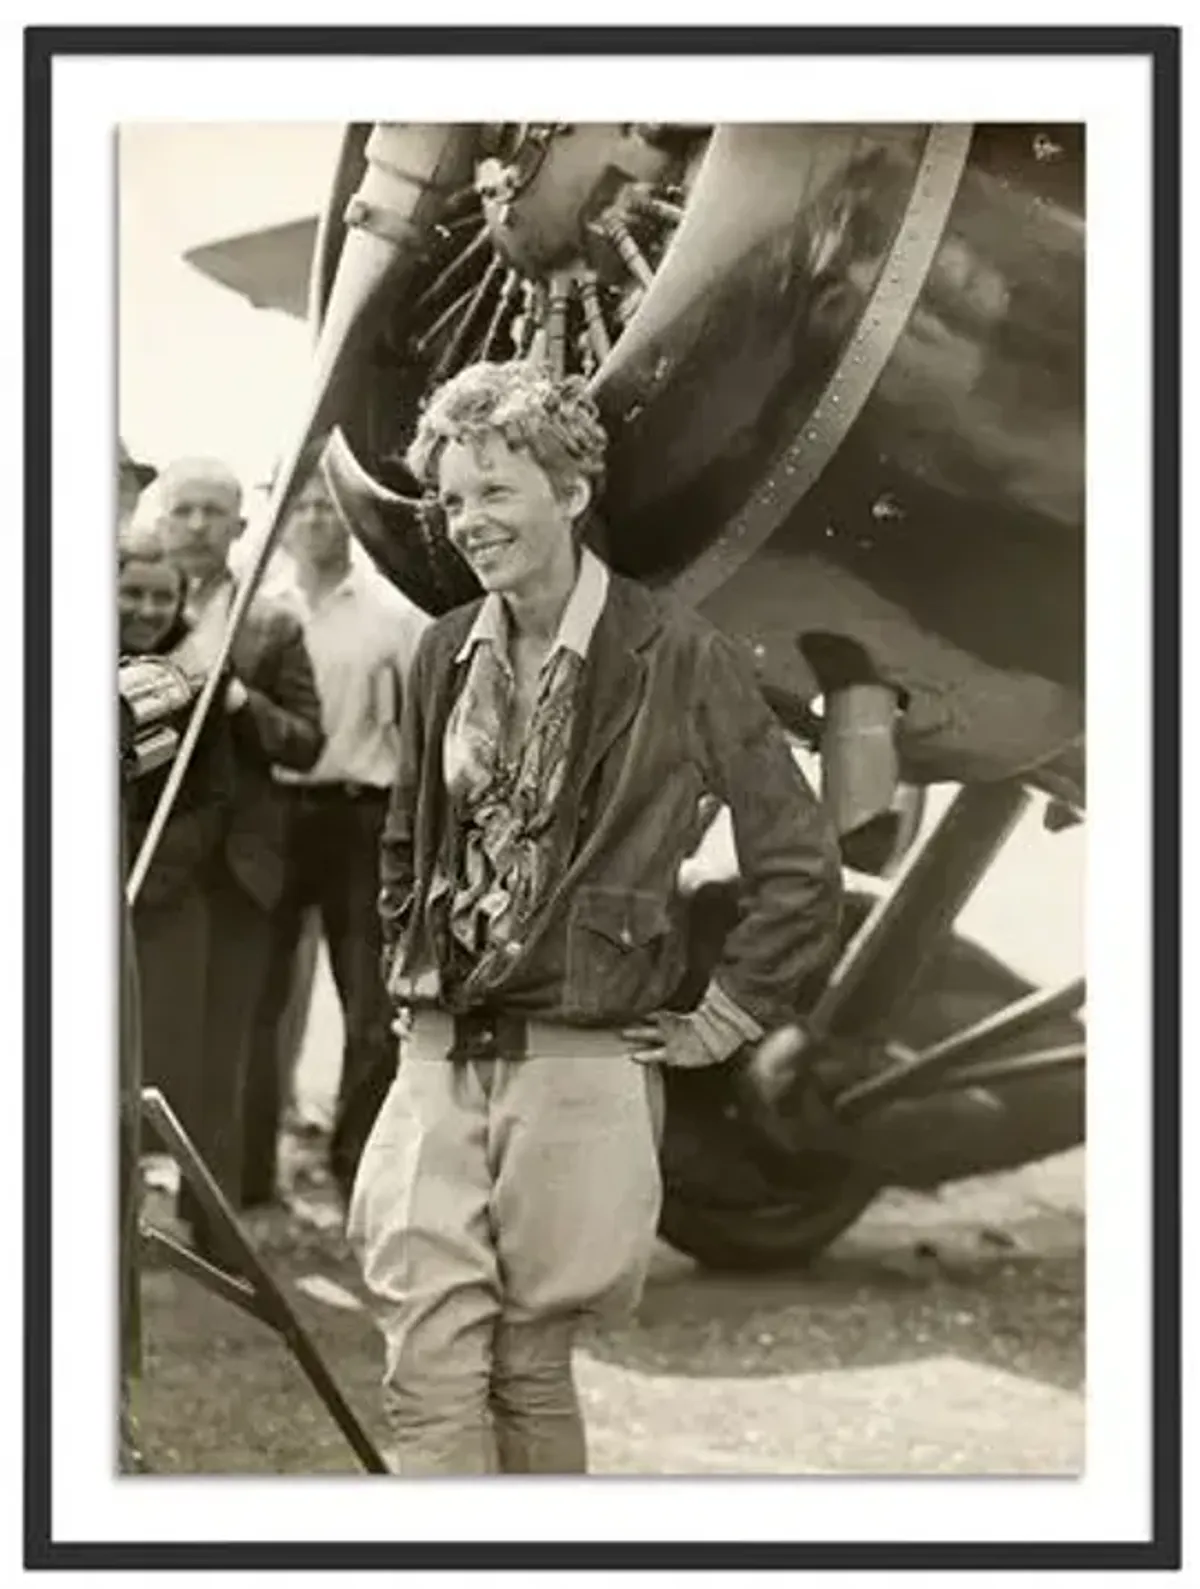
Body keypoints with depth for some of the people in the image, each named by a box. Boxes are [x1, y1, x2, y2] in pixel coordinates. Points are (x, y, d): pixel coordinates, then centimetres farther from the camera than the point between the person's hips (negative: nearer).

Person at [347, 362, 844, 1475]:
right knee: (427, 1375, -4)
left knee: (530, 1367, 5)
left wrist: (724, 1018, -3)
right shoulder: (446, 656, 10)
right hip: (438, 1056, 4)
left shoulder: (677, 659, -7)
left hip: (583, 1065, -4)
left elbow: (799, 865, -3)